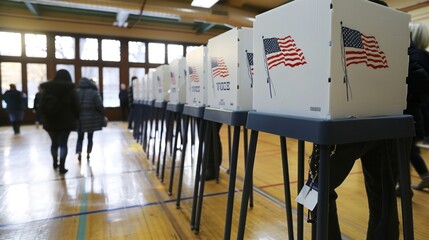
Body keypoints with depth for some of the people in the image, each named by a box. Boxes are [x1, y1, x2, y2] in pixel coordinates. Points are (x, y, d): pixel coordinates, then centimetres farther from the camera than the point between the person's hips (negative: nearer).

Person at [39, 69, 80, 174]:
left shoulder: (47, 88, 6)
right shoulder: (71, 90, -4)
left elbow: (41, 105, 6)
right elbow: (76, 107, -6)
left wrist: (44, 118, 14)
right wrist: (76, 118, 6)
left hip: (50, 121, 4)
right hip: (65, 121, -3)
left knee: (54, 143, 18)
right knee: (63, 143, 0)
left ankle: (55, 163, 32)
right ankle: (62, 167, -3)